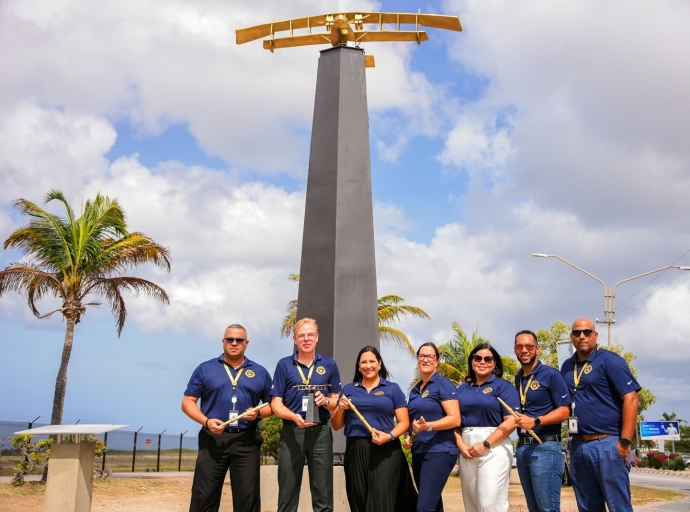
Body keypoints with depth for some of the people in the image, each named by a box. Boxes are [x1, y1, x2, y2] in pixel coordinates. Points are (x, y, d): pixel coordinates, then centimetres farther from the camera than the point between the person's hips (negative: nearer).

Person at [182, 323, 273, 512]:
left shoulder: (260, 372, 10)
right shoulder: (205, 369, 6)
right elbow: (188, 402, 3)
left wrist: (258, 413, -8)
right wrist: (206, 421, -13)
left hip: (247, 441, 1)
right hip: (212, 439, -1)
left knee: (248, 496, 5)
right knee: (204, 496, 2)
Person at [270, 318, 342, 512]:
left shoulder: (329, 365, 6)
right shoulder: (284, 365, 2)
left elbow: (337, 401, 10)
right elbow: (276, 404, 0)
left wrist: (325, 401, -13)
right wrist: (295, 417, -19)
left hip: (320, 432, 1)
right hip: (291, 431, -1)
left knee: (323, 494, 5)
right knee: (287, 492, 7)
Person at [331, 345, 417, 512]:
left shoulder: (393, 389, 7)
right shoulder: (348, 389, 13)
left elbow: (404, 422, 2)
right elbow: (336, 426, 15)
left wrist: (389, 436, -15)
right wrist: (340, 409, -5)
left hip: (386, 451, -2)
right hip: (356, 452, 3)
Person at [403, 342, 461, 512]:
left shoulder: (443, 384, -8)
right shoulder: (415, 390, 14)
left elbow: (455, 419, -16)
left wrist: (428, 426, -29)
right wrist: (409, 437, 6)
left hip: (439, 452, -8)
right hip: (418, 452, 8)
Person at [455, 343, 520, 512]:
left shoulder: (503, 386, 0)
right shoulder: (462, 389, 15)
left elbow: (511, 421, -10)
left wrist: (485, 444, -15)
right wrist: (460, 444, -6)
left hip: (494, 448, -5)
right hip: (467, 449, 5)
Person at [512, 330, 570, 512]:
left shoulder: (551, 374, -4)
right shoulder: (517, 379, 14)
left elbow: (564, 411, -11)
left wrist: (536, 421, -21)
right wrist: (514, 420, 3)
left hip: (545, 447, -6)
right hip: (522, 447, 6)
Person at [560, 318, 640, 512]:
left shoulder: (609, 360, -5)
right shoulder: (567, 367, 13)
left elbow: (630, 398, -12)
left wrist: (625, 441, -16)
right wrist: (574, 442, 11)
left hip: (607, 444, -6)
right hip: (577, 446, 6)